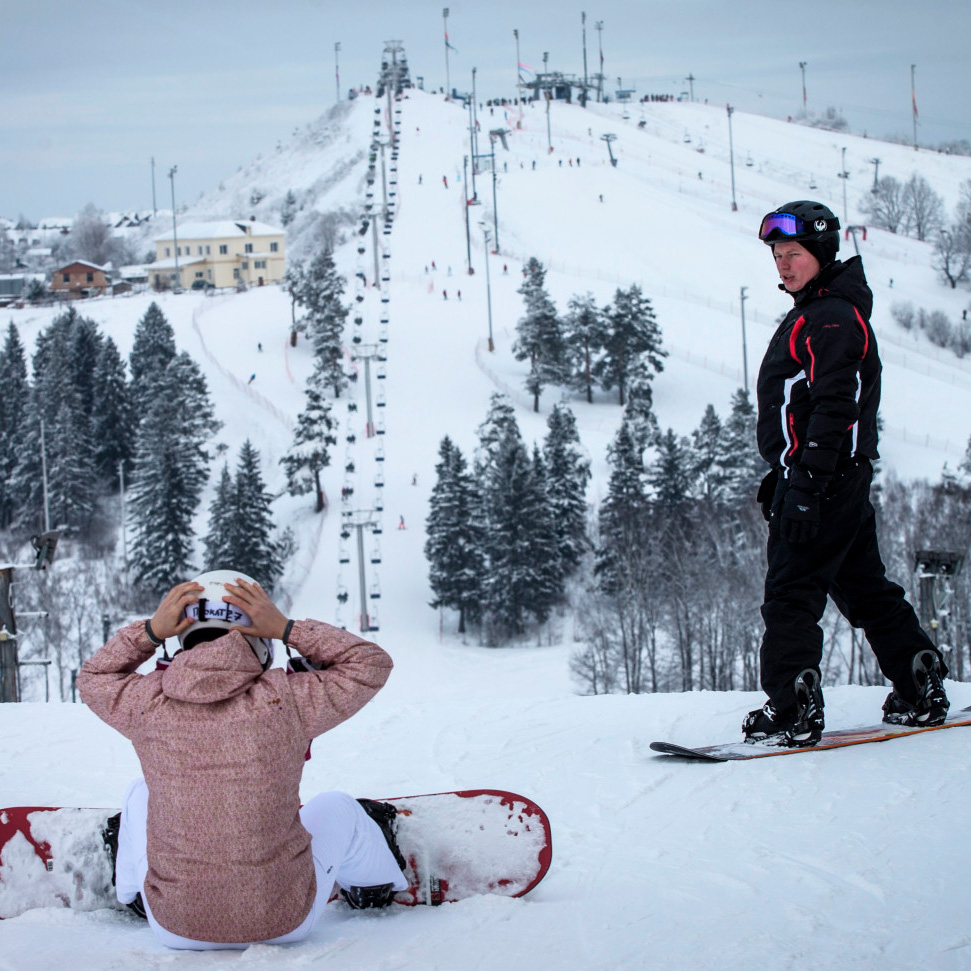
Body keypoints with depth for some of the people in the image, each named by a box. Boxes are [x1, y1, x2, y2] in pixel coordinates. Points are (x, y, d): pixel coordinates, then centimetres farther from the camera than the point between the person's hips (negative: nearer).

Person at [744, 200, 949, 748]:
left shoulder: (834, 317, -13)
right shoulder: (812, 314, 20)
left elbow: (833, 406, -21)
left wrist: (806, 482, -26)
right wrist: (780, 475, 24)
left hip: (824, 478, -11)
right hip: (845, 479, 11)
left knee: (792, 591, -10)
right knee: (863, 586, 14)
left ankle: (794, 710, -11)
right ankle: (923, 688, 19)